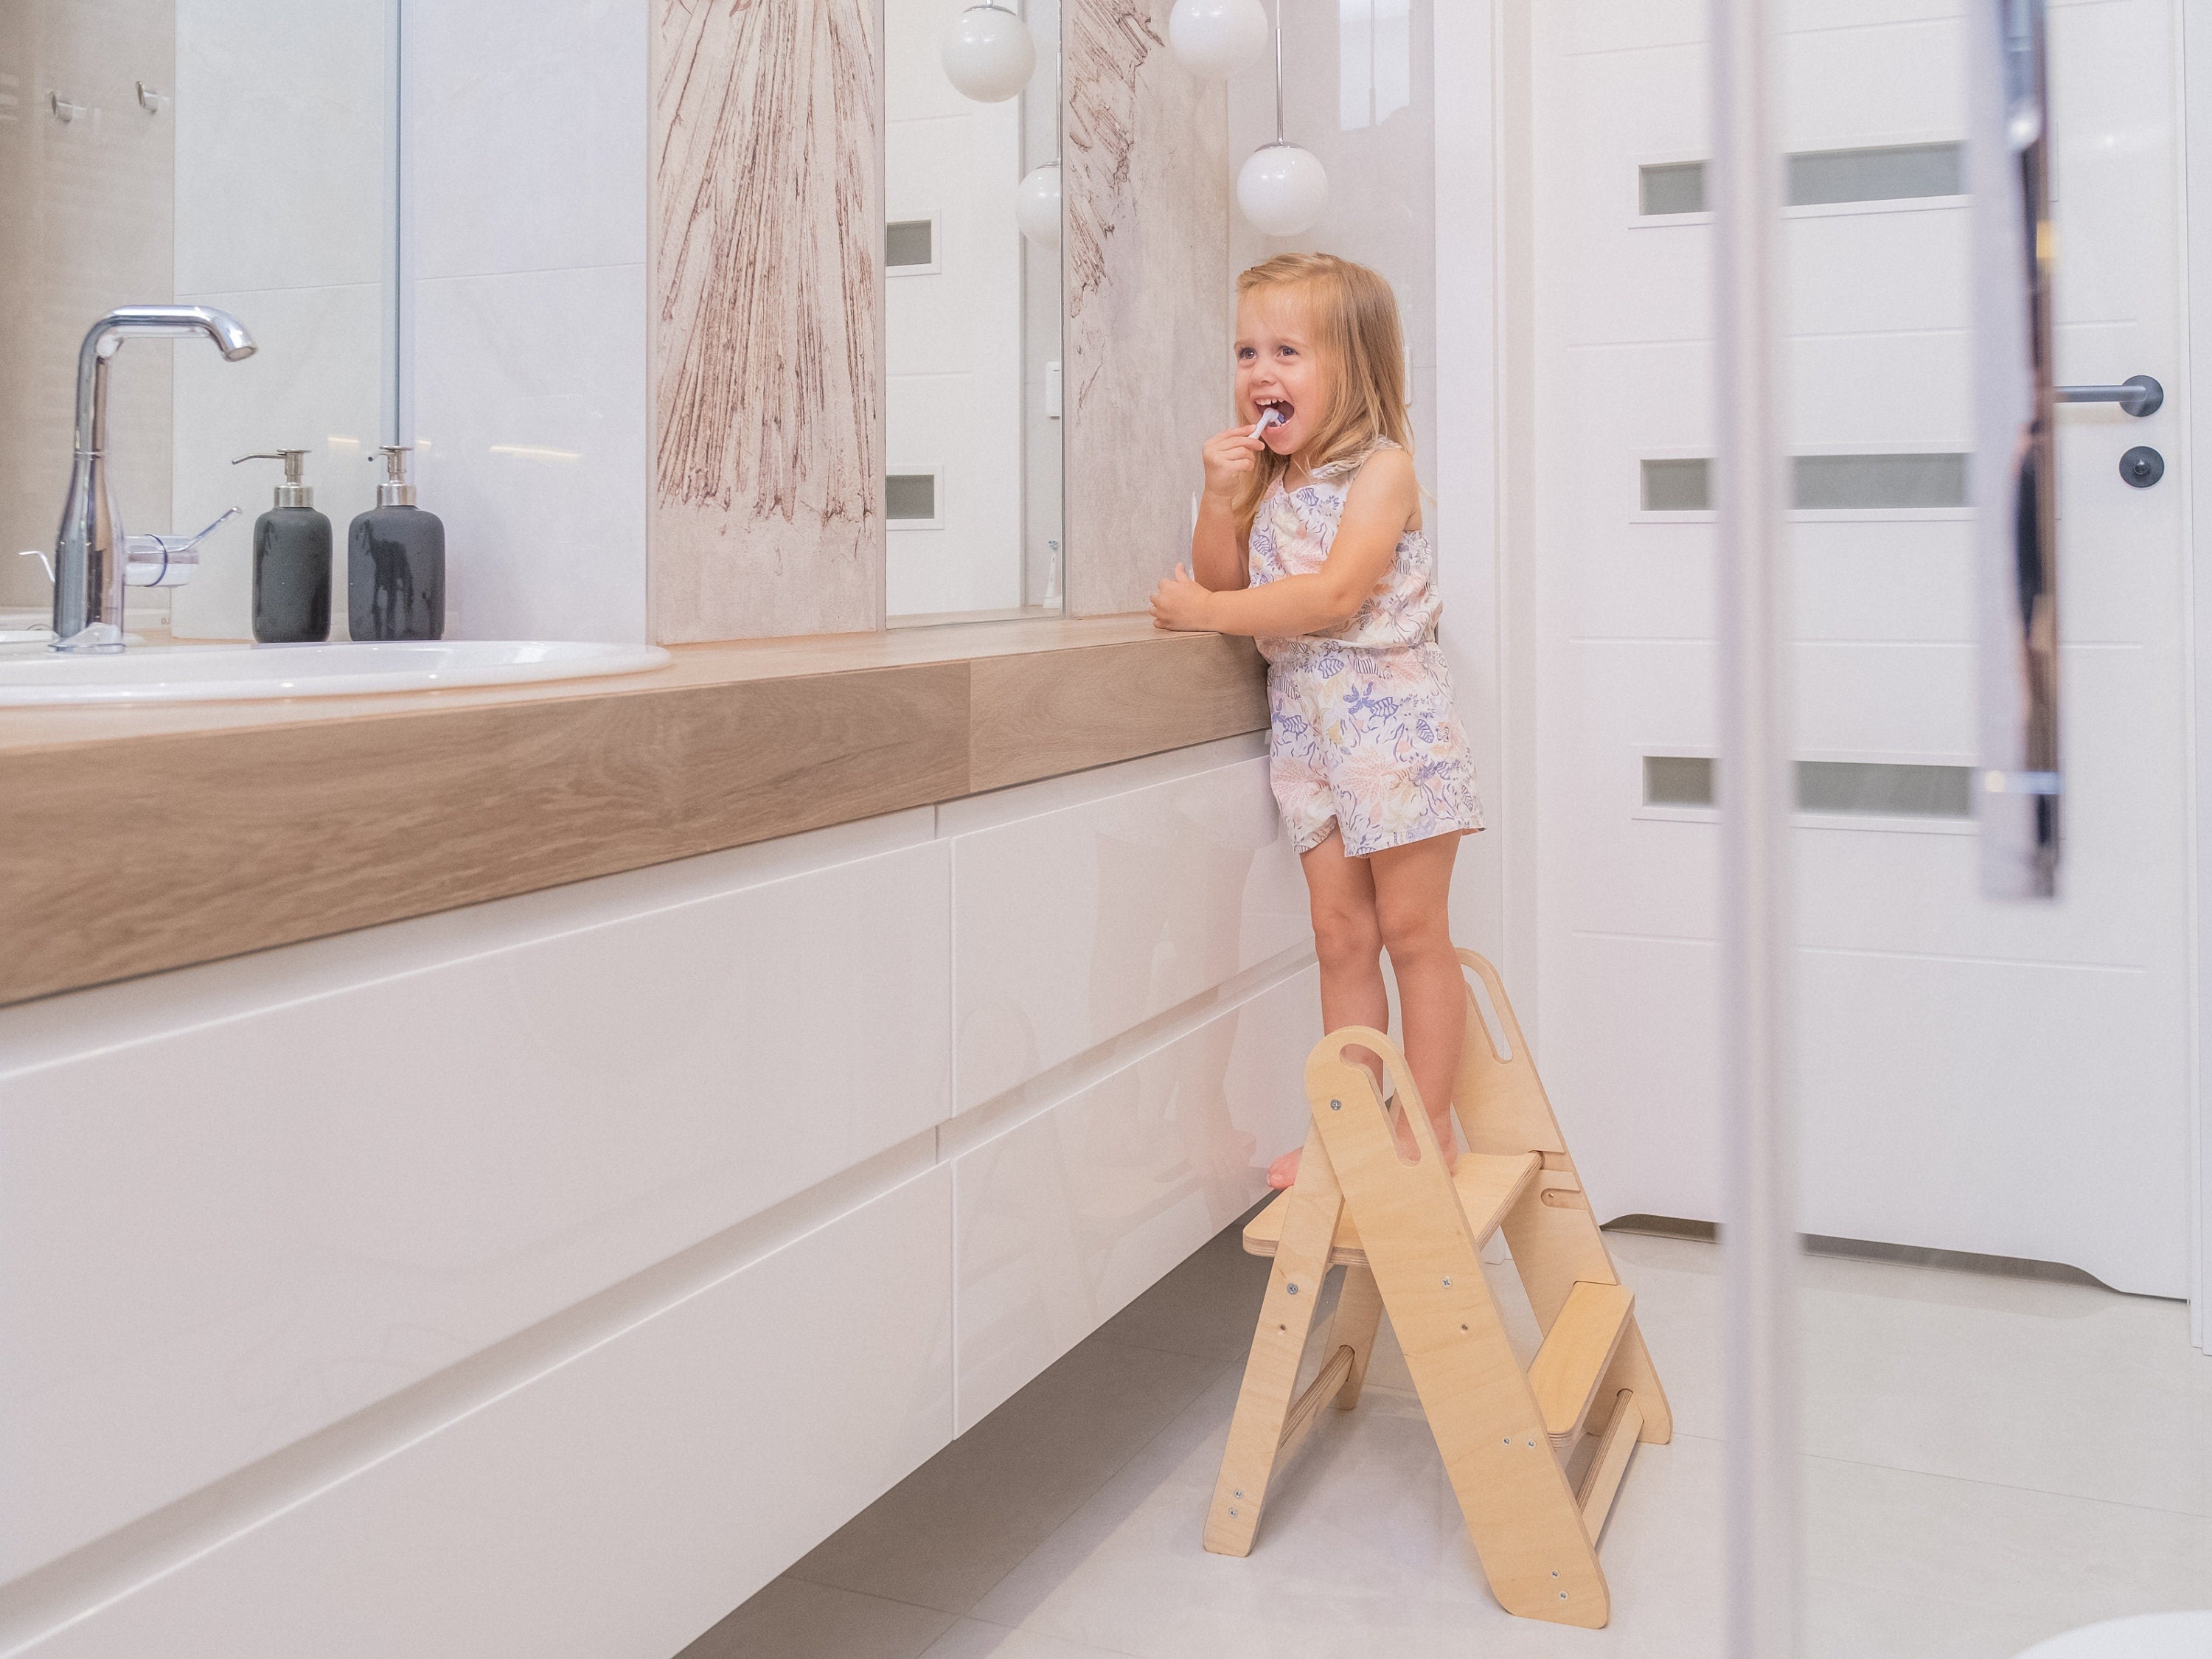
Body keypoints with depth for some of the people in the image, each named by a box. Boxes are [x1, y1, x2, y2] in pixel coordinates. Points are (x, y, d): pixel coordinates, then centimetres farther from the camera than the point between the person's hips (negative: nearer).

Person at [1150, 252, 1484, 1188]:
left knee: (1412, 930, 1)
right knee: (1341, 937, 9)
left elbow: (1336, 593, -22)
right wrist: (1220, 499, -6)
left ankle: (1428, 1129, 10)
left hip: (1388, 716, -6)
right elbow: (1221, 587, 9)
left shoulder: (1381, 468, -10)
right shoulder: (1268, 480, 11)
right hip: (1304, 725, 7)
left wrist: (1207, 612, -18)